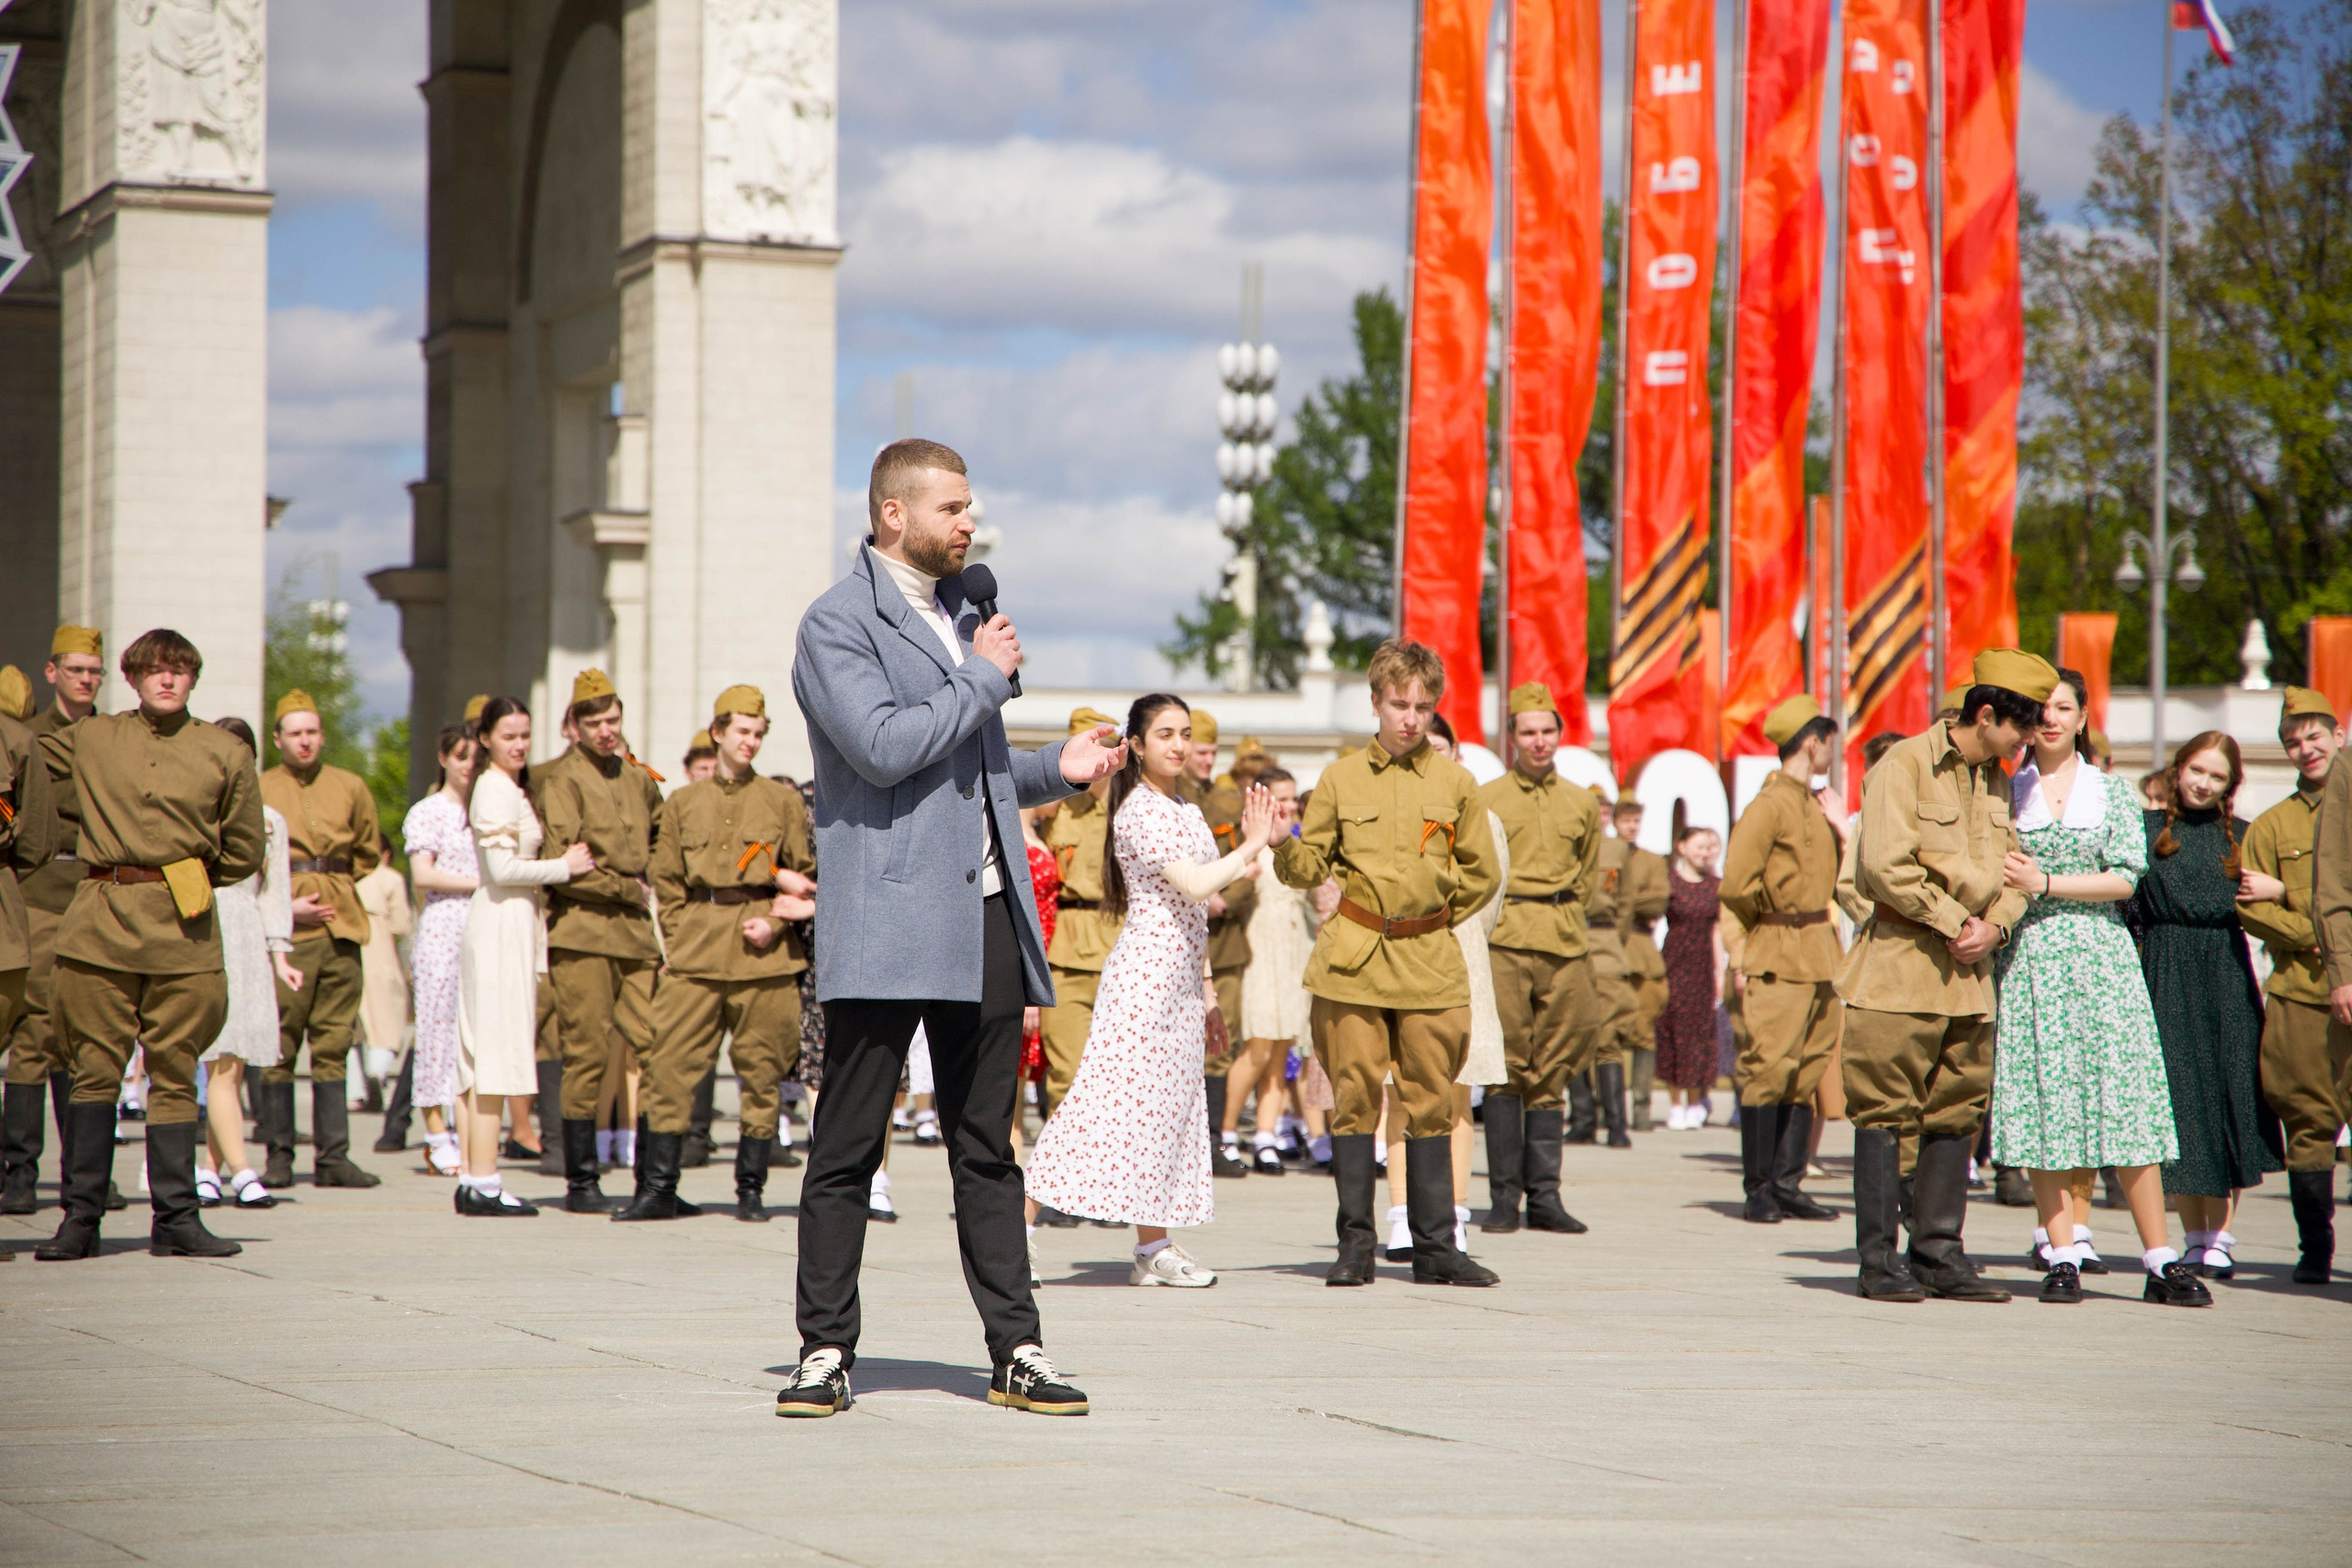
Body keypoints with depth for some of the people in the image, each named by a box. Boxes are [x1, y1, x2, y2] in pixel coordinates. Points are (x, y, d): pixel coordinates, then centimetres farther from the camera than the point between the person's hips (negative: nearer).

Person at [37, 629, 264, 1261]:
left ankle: (176, 1220, 4)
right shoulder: (89, 740, 10)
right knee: (95, 1068, -2)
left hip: (183, 929, 0)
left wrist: (189, 883, 12)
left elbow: (245, 850, 15)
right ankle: (80, 1219, 1)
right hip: (100, 921, 0)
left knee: (174, 1072, 1)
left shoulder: (225, 752, 8)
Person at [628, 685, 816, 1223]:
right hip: (696, 952, 1)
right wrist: (678, 941, 2)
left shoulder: (783, 801, 9)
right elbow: (667, 883, 13)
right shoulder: (682, 804, 12)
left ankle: (751, 1189, 9)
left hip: (765, 955, -1)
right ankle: (659, 1188, -1)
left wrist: (776, 923, -5)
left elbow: (807, 877, 9)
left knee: (761, 1071, 0)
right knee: (671, 1064, -6)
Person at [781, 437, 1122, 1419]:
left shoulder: (964, 614, 20)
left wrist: (1056, 769, 12)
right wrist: (986, 678, -9)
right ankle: (826, 1352, 6)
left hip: (985, 918, 7)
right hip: (886, 920, -7)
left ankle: (1016, 1352, 10)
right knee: (846, 1151, 0)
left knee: (987, 1152, 8)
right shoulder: (838, 624, -5)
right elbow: (885, 748, -19)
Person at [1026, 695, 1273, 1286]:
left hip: (1179, 977, 9)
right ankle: (1019, 1229, -12)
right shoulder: (1139, 810, -12)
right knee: (1110, 1101, -12)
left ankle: (1154, 1249, 10)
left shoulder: (1186, 811, 16)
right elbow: (1195, 884, -21)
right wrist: (1252, 846, -11)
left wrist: (1206, 985, 20)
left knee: (1167, 1103, 7)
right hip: (1145, 970, -9)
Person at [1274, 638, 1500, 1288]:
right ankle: (1355, 1244, 5)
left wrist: (1437, 918, 7)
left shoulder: (1456, 783, 6)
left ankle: (1434, 1246, 8)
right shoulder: (1341, 779, 5)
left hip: (1430, 964, 1)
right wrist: (1285, 844, -13)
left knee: (1430, 1101, 3)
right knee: (1354, 1098, -1)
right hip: (1353, 962, -1)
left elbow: (1480, 872, 14)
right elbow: (1309, 867, 7)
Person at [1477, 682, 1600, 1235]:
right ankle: (1504, 1197, -2)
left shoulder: (1582, 805, 13)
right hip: (1504, 945, -3)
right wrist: (1485, 926, -1)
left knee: (1552, 1072, 4)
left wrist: (1563, 915, 15)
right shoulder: (1485, 800, 3)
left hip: (1566, 946, 3)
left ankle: (1544, 1196, 8)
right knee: (1506, 1070, -6)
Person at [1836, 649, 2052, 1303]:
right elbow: (1885, 864, -17)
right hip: (1900, 962, -7)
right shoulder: (1905, 765, -8)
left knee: (1958, 1112, 8)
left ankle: (1939, 1252, 14)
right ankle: (1879, 1261, -1)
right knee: (1885, 1111, -4)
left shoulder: (1997, 781, 14)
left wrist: (1993, 924, -3)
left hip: (1970, 973, 7)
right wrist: (1954, 920, -14)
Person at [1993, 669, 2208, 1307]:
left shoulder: (2113, 792, 9)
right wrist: (2004, 881, -11)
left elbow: (2125, 878, -1)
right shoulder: (2007, 792, 10)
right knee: (2042, 1107, -4)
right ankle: (2063, 1259, 1)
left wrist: (2044, 884, -10)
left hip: (2100, 958, 0)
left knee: (2127, 1104, -5)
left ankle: (2161, 1261, -3)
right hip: (2027, 961, 1)